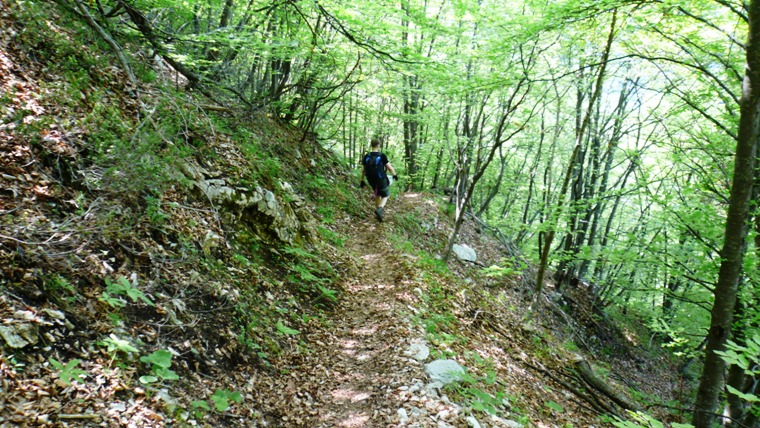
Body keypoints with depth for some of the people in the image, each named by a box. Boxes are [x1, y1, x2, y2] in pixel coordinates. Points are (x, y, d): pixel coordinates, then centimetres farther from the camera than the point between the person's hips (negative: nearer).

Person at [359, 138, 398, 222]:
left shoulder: (366, 157, -4)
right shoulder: (382, 156, -15)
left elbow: (363, 170, 2)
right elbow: (390, 168, -11)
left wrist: (362, 180, 13)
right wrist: (395, 175, 5)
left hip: (371, 181, 4)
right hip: (381, 180, -4)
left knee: (377, 194, 28)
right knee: (385, 195, 13)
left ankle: (378, 211, 31)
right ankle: (379, 209, -13)